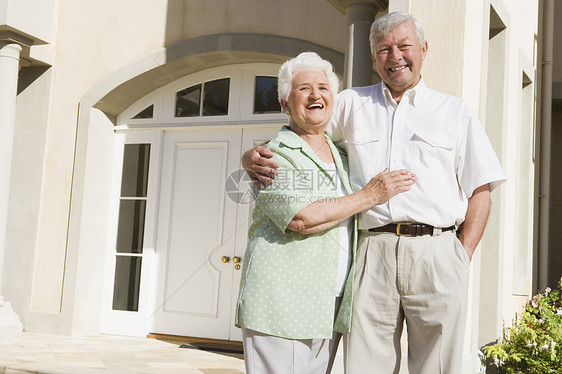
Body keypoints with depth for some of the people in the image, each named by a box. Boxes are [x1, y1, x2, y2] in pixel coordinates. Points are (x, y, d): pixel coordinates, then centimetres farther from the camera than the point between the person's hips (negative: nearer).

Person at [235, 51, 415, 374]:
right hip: (281, 308, -7)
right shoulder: (276, 154, -4)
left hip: (329, 311, 7)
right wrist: (370, 196, -11)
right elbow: (302, 218, -19)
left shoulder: (341, 157, 19)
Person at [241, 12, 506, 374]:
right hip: (373, 253, 1)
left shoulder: (455, 111, 15)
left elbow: (480, 191, 11)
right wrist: (253, 156, -4)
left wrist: (462, 257, -1)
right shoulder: (352, 104, 17)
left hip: (436, 252, 0)